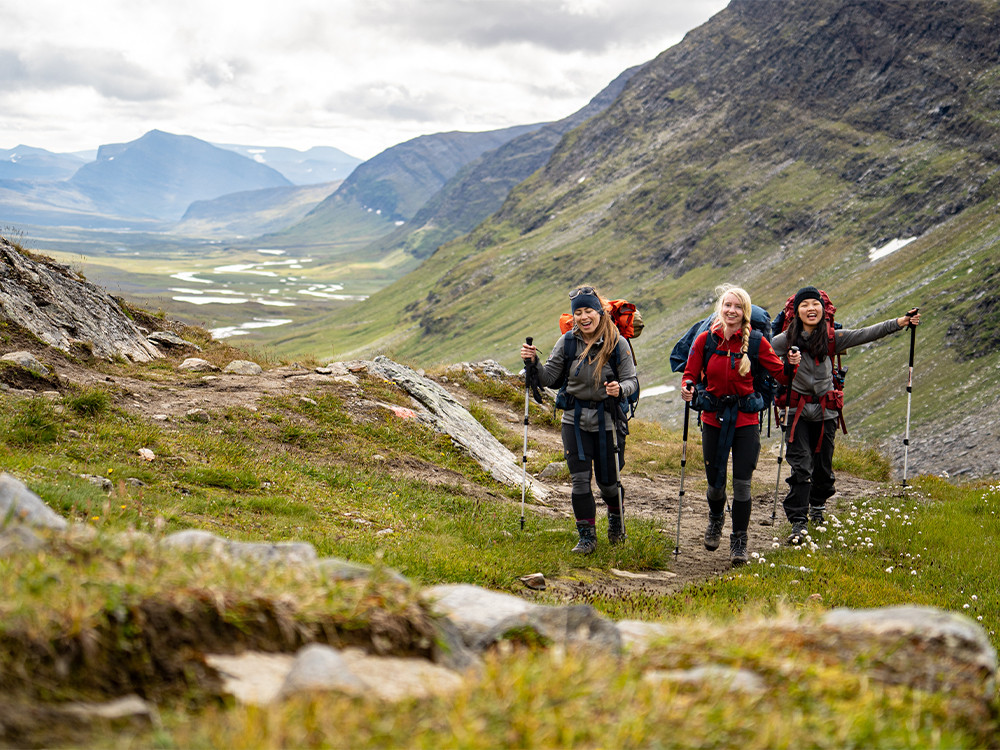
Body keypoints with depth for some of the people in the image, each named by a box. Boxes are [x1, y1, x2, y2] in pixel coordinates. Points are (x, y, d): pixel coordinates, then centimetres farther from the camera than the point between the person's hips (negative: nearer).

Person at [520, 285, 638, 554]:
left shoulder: (617, 343, -9)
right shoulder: (567, 342, -2)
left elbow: (632, 381, -7)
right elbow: (548, 378, 1)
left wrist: (620, 389, -29)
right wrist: (532, 363, -18)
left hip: (608, 420, -2)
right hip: (575, 420, 2)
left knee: (607, 481, 9)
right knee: (580, 480, 0)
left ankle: (616, 519, 40)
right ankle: (587, 536, 13)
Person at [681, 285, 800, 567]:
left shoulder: (756, 341, -3)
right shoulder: (705, 339, -1)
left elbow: (780, 375, 0)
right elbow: (691, 373, 6)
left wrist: (791, 365, -21)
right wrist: (687, 387, -16)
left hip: (746, 419, -1)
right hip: (713, 417, 1)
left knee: (742, 483, -5)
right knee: (715, 482, 8)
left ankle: (739, 542, 12)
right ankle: (715, 518, 43)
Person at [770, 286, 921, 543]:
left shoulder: (832, 337, 0)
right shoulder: (786, 340, -6)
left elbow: (865, 334, -3)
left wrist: (900, 322, -9)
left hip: (825, 410, 2)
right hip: (798, 409, -2)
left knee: (822, 464, 12)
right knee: (800, 466, -10)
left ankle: (817, 505, 40)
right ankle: (798, 523, -9)